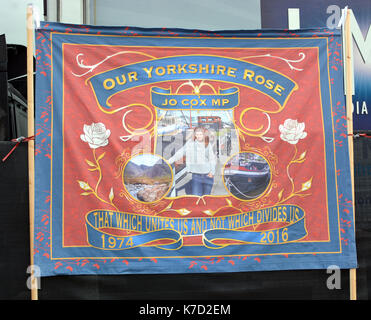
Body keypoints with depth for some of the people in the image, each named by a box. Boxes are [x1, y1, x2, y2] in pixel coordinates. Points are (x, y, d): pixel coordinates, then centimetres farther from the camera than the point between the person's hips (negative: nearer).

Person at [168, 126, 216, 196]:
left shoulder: (208, 144, 4)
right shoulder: (190, 143, -2)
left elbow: (212, 159, 8)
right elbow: (180, 152, 3)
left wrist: (212, 172, -3)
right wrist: (170, 161, -1)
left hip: (208, 175, 2)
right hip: (196, 175, -2)